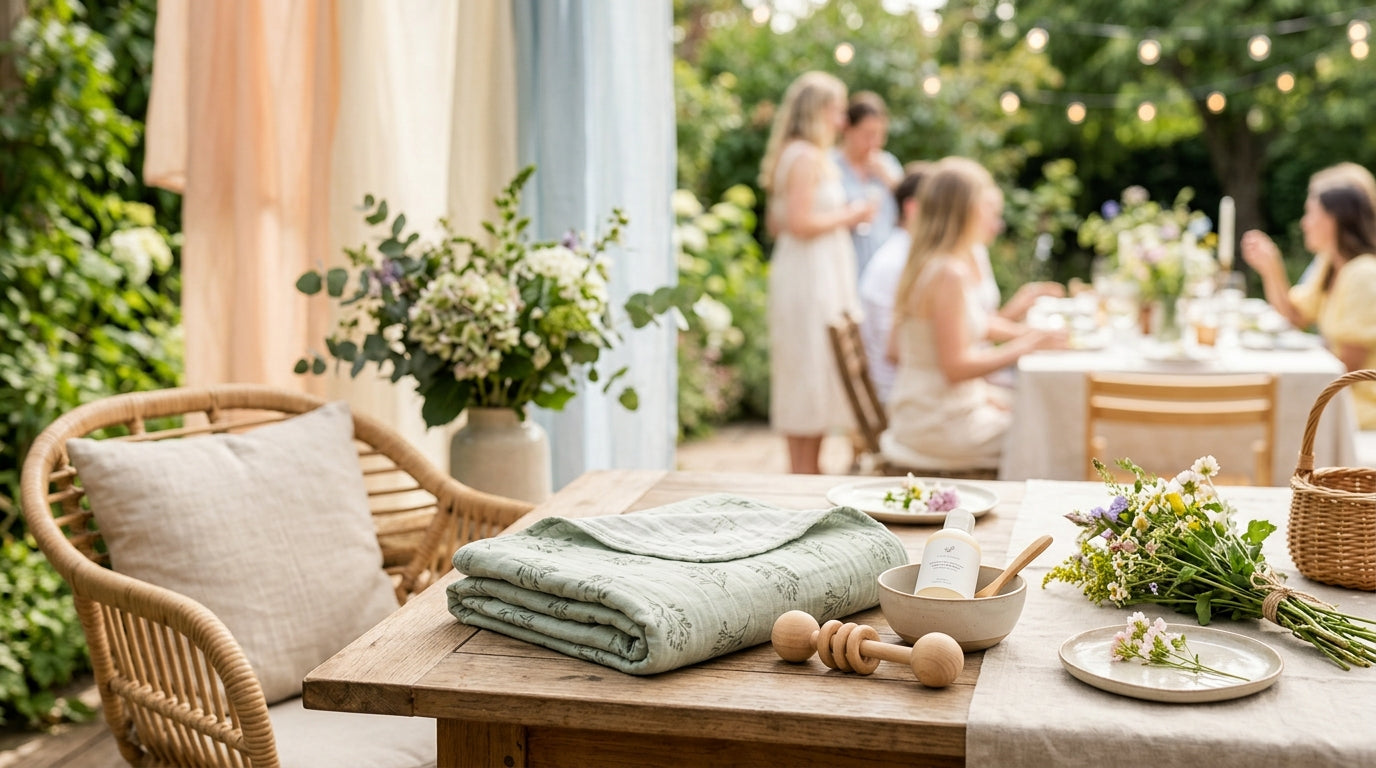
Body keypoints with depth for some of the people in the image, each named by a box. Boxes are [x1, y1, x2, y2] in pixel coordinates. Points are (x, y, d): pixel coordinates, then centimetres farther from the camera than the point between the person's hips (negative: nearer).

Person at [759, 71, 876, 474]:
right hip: (812, 277, -10)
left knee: (808, 379, 13)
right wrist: (847, 216, -10)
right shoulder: (807, 157, -14)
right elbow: (800, 223, -22)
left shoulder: (791, 155, 17)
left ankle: (807, 471, 20)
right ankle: (805, 475, 0)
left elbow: (775, 224, 19)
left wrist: (839, 216, 18)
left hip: (808, 276, 10)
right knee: (811, 370, -6)